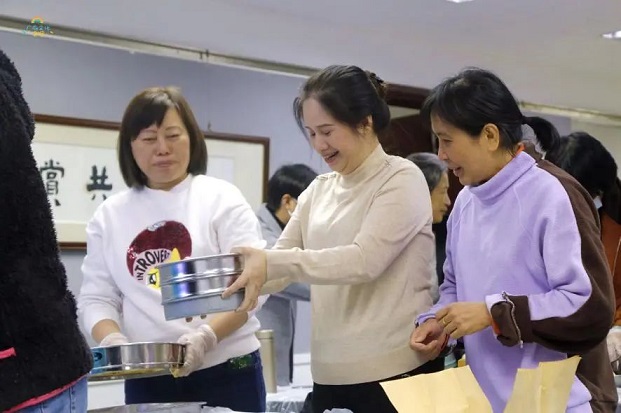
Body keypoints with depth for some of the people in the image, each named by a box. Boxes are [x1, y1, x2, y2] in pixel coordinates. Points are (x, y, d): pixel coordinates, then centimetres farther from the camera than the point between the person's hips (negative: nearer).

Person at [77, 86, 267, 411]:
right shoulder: (109, 215, 7)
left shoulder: (222, 198, -2)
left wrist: (206, 336, -23)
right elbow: (97, 297, 6)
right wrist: (112, 340, -14)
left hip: (226, 372, -2)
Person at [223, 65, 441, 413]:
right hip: (331, 374, 6)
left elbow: (366, 259, -21)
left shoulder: (402, 179, -7)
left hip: (395, 371, -6)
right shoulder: (318, 191, 11)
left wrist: (272, 263, -27)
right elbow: (279, 266, 8)